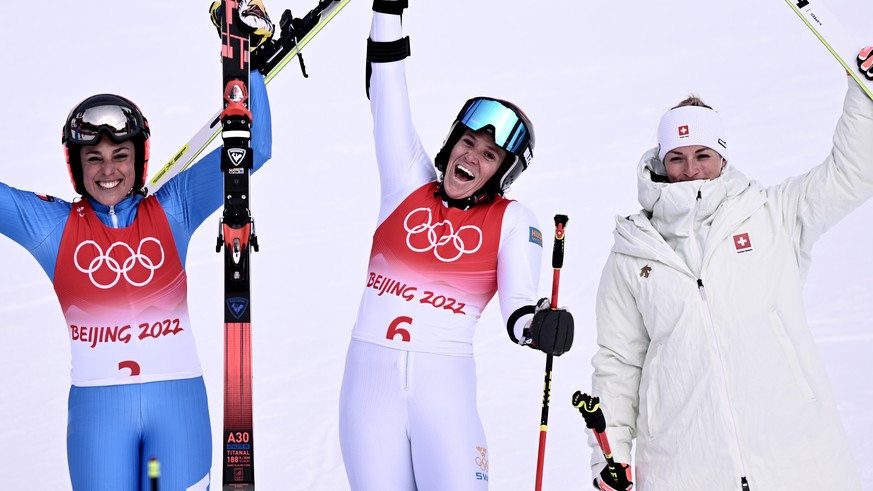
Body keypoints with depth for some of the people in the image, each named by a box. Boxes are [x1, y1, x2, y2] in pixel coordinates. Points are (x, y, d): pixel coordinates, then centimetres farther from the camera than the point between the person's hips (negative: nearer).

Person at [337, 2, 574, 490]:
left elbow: (519, 300, -7)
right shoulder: (408, 184, 8)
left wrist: (538, 325, -30)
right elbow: (387, 90, 5)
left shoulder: (512, 220, 4)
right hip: (371, 373, 2)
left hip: (444, 380, -1)